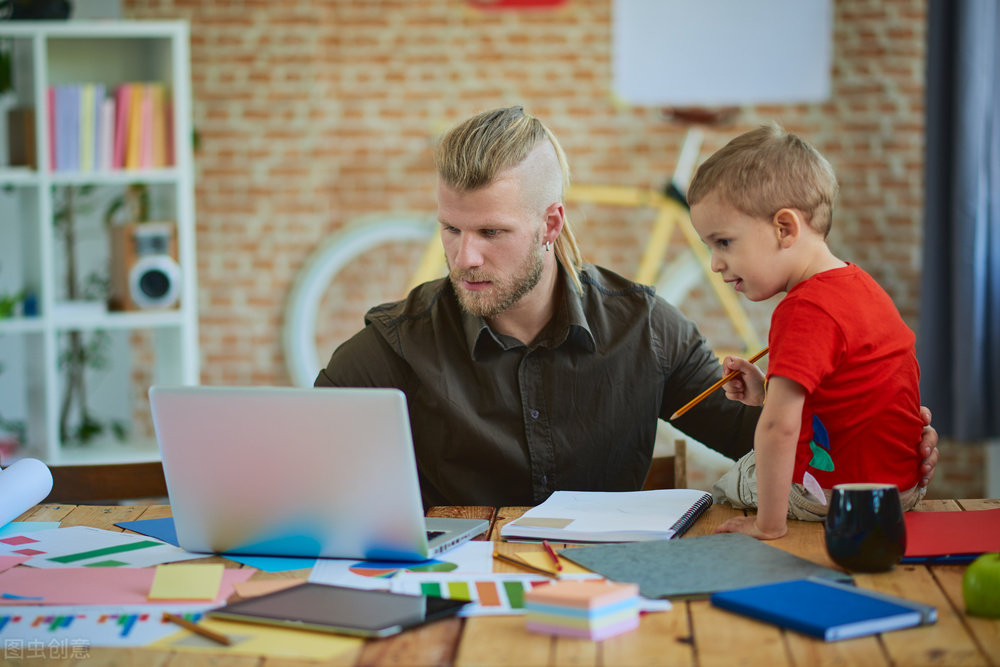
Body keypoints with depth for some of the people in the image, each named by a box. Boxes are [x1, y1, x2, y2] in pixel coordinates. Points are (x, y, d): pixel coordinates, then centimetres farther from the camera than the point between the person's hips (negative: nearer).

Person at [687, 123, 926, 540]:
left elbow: (779, 427, -32)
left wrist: (769, 524, -27)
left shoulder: (805, 311, -25)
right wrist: (768, 393, 6)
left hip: (848, 495, -9)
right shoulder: (856, 282, 7)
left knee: (720, 489, 8)